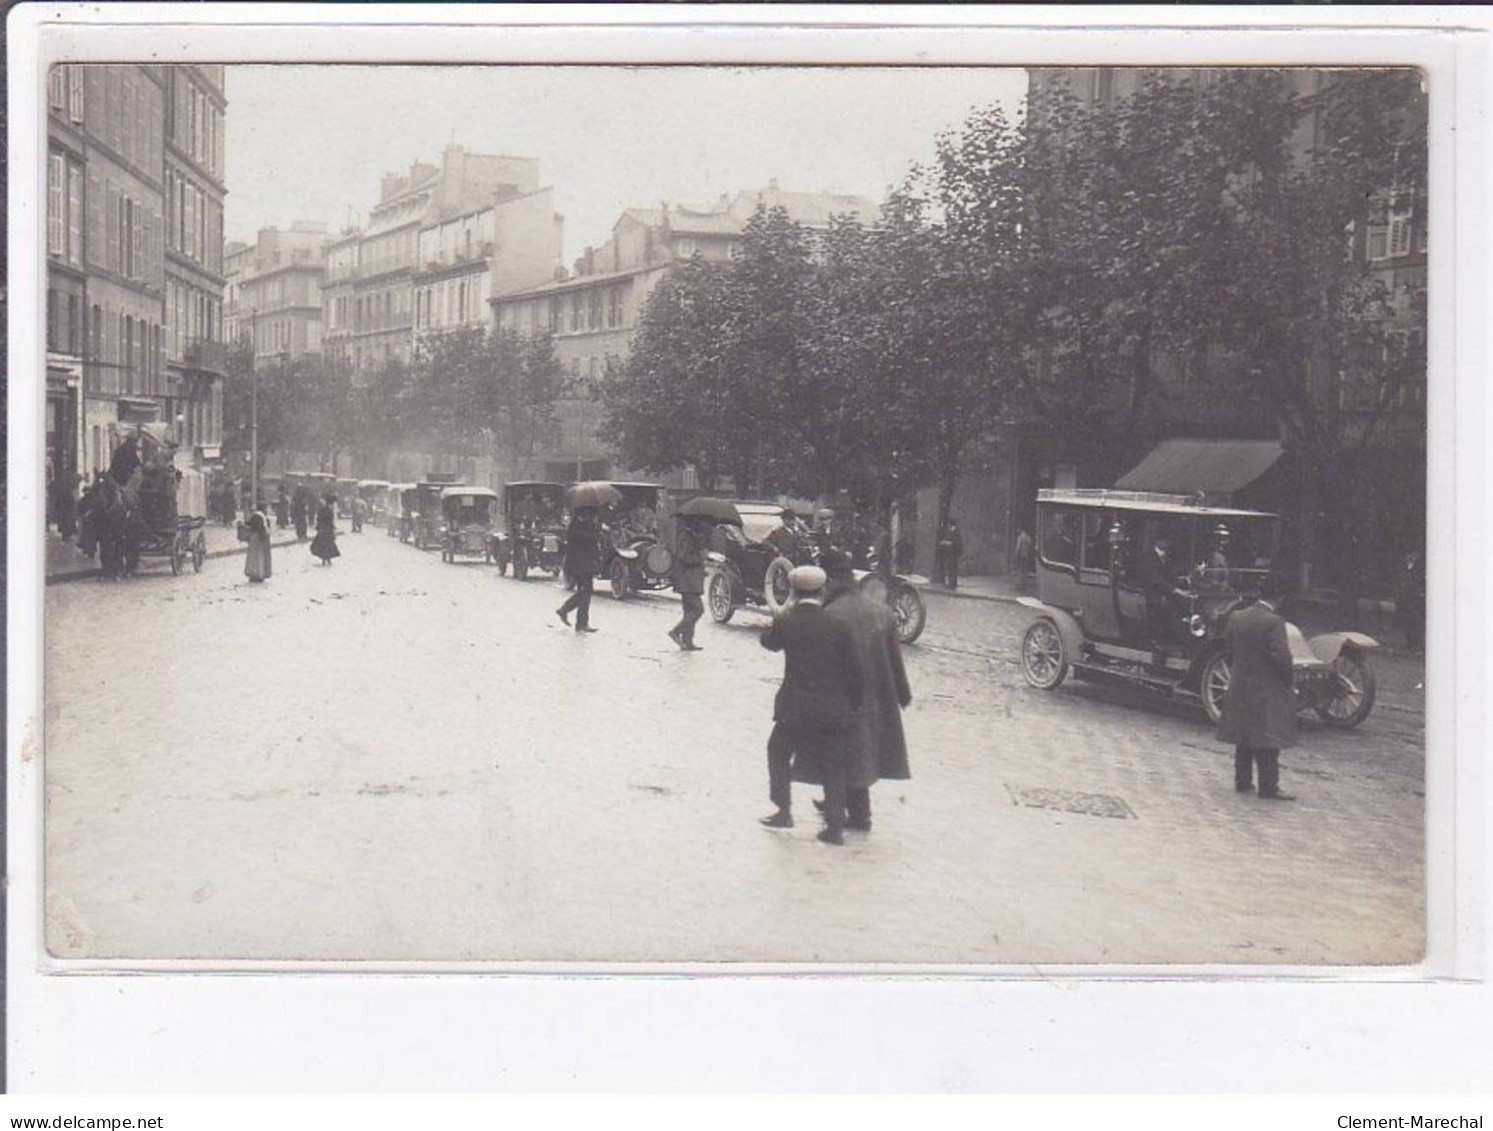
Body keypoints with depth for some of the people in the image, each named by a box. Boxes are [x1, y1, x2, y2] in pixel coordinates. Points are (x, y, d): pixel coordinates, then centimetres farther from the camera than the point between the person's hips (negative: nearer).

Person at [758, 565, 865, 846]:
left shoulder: (786, 622, -7)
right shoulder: (838, 627, -4)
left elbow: (768, 641, 15)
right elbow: (853, 672, -1)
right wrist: (855, 704, 11)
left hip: (795, 707, -1)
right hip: (835, 709, 1)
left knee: (778, 753, 21)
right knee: (833, 766, 10)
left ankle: (783, 811, 20)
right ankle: (835, 825, 7)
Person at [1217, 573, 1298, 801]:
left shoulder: (1236, 617, 2)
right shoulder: (1273, 622, -18)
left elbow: (1229, 648, 9)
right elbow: (1282, 657, -19)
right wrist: (1290, 680, -5)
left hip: (1239, 686, 7)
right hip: (1267, 691, -6)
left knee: (1244, 738, 16)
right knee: (1267, 741, 0)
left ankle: (1242, 781, 22)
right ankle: (1269, 787, 2)